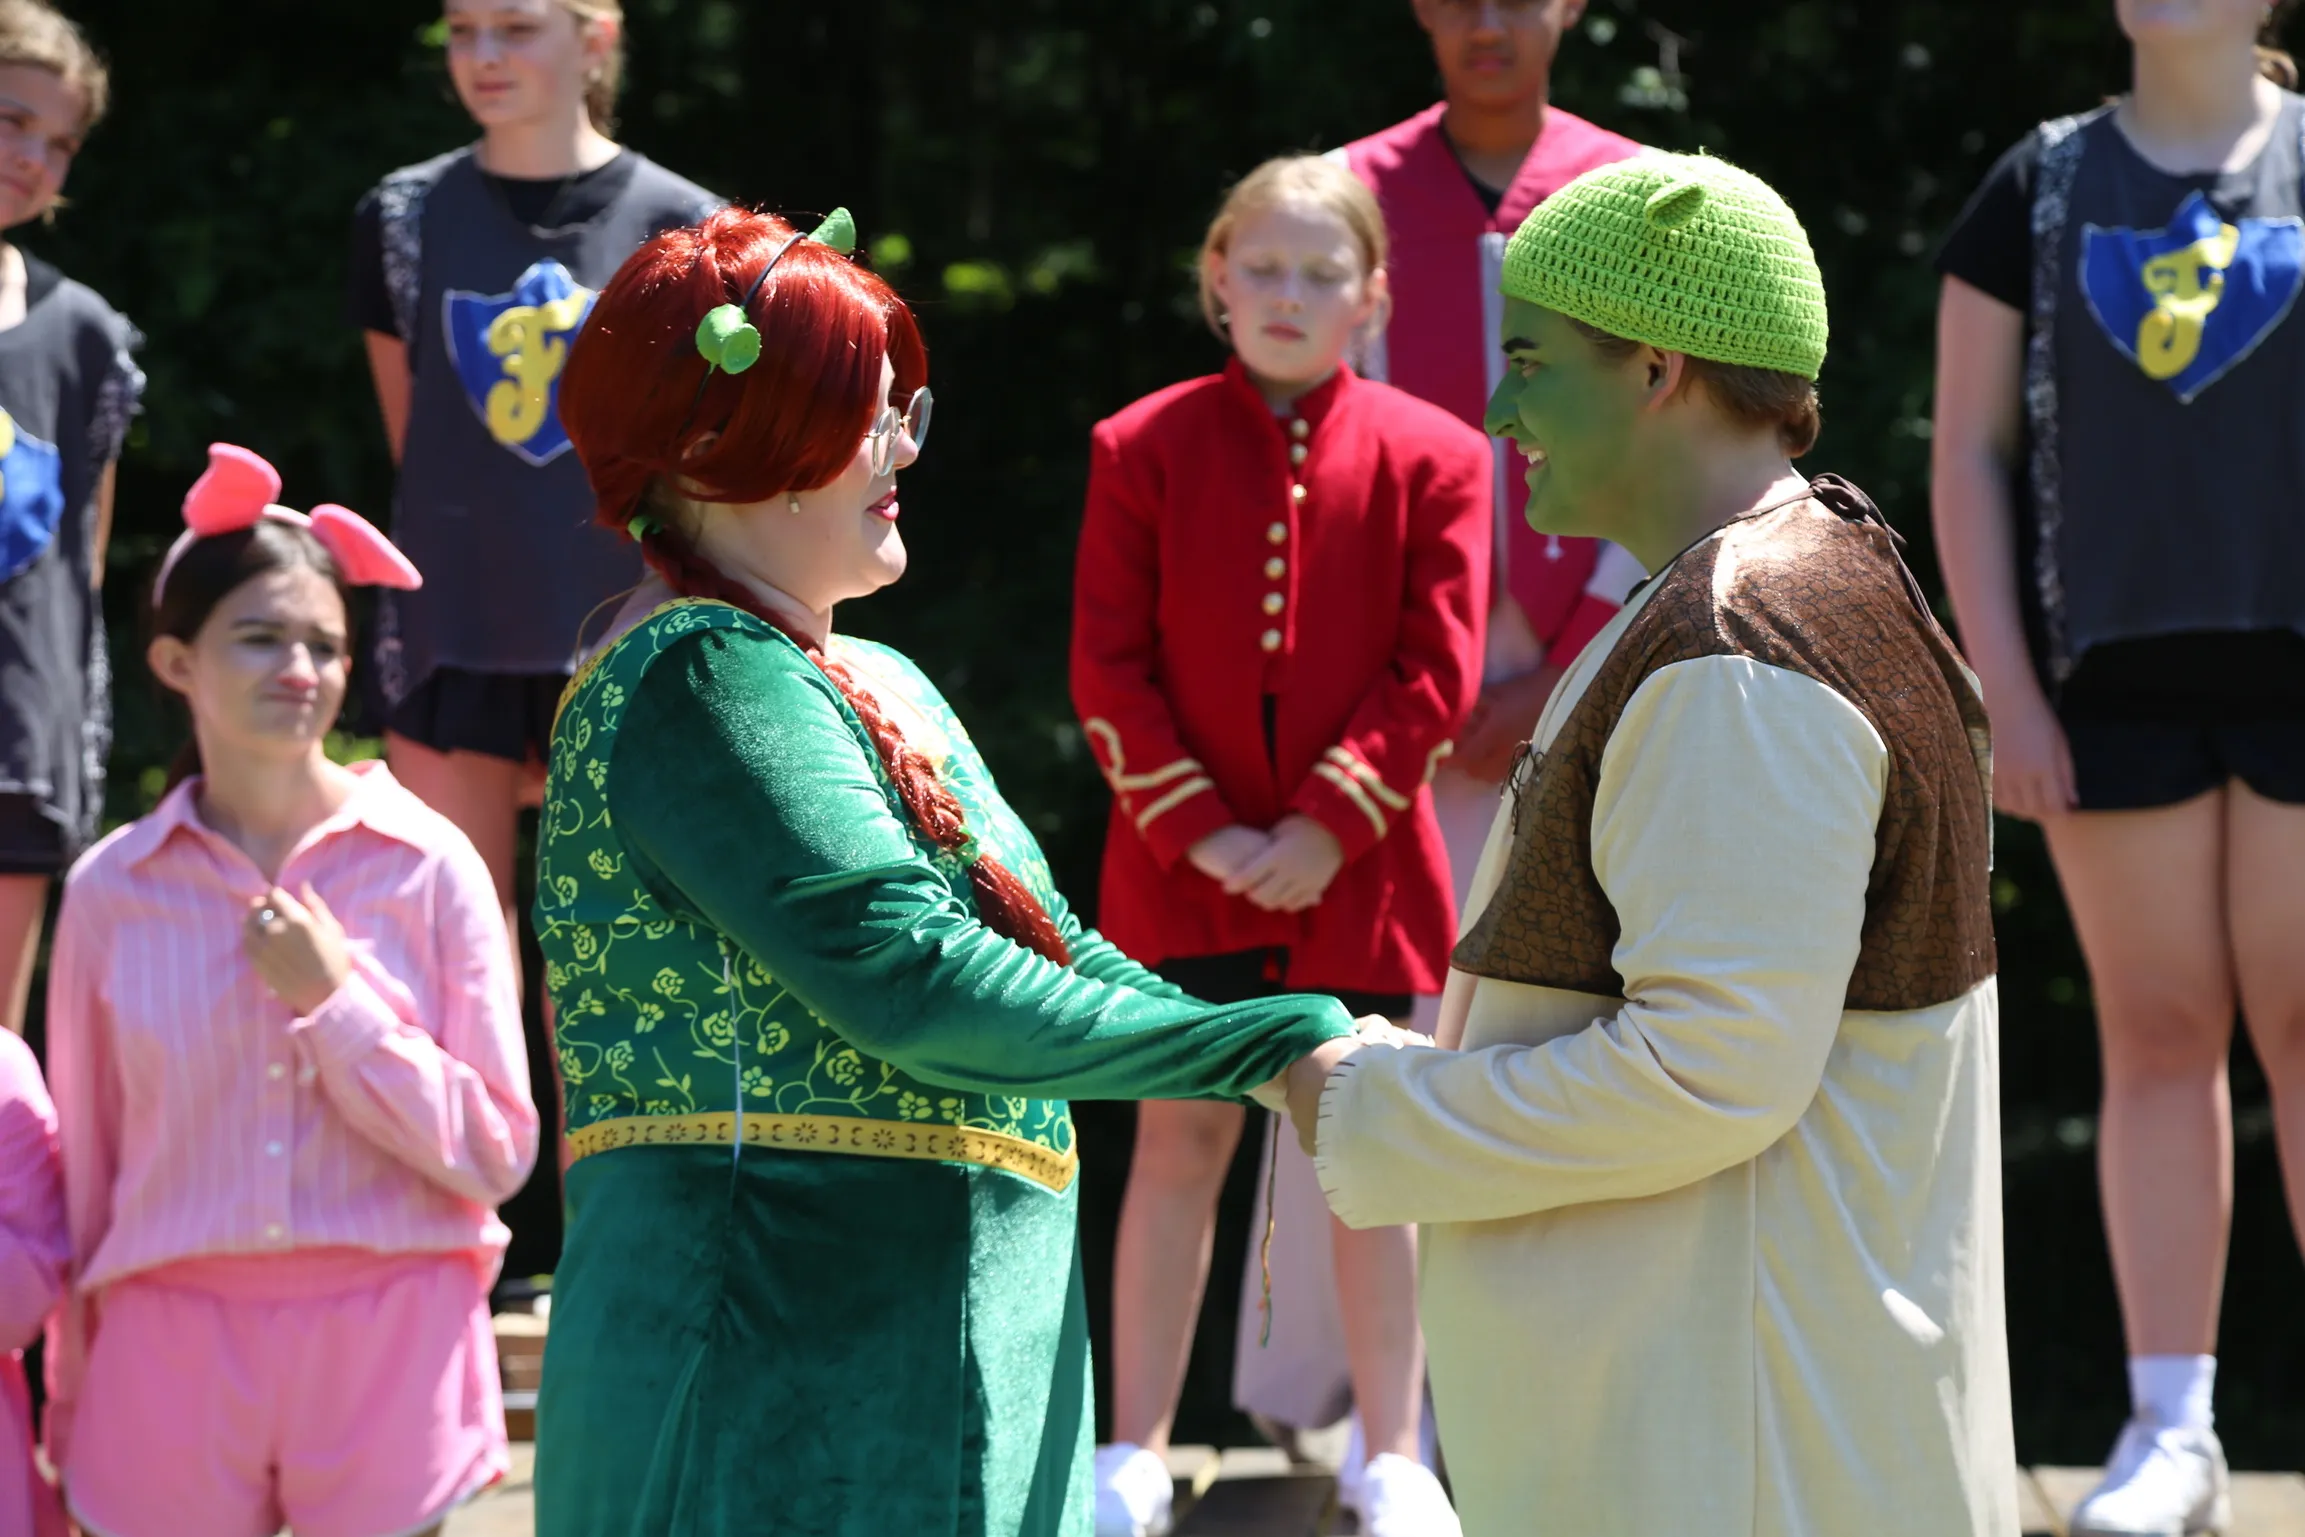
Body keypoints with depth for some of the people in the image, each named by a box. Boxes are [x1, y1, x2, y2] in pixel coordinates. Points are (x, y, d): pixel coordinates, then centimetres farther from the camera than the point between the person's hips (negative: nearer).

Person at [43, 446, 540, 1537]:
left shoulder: (427, 867, 1)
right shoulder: (112, 893, 4)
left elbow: (493, 1154, -1)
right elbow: (83, 1181, 10)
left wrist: (338, 1000, -10)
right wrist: (70, 1427, 11)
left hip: (385, 1350, -1)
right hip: (174, 1351, 1)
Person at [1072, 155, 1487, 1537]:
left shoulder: (1430, 459, -1)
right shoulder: (1146, 449, 0)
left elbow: (1437, 673, -4)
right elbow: (1108, 668, -2)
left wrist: (1332, 827, -12)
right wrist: (1197, 828, -11)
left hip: (1356, 865, 0)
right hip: (1185, 864, 0)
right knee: (1182, 1139, 5)